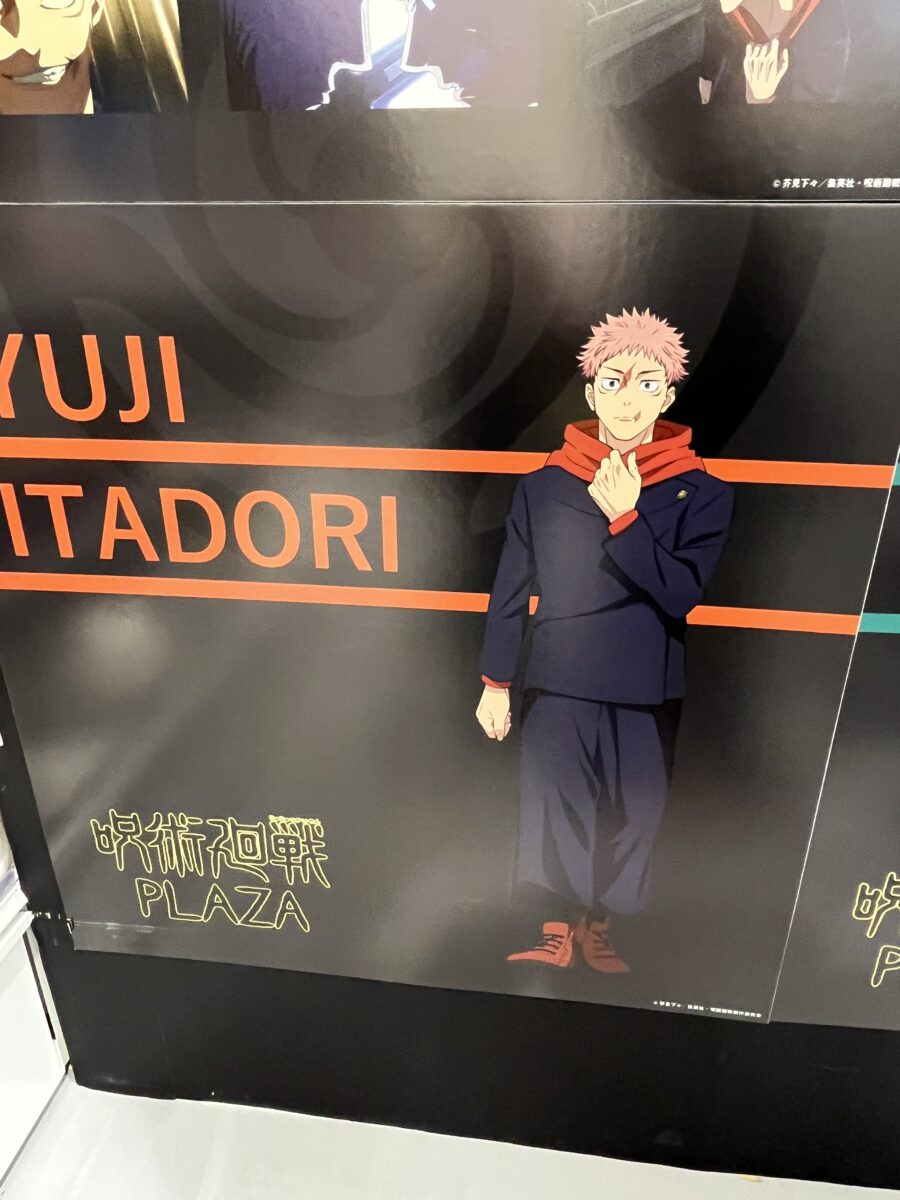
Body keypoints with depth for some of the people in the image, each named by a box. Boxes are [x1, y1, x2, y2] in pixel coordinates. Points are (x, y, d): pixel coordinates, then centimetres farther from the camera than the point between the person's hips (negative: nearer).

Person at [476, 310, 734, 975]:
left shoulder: (701, 493, -2)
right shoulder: (543, 487, 0)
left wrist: (625, 518, -23)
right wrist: (496, 683, 3)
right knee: (552, 808, 5)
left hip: (646, 691, 0)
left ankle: (599, 929, 32)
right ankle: (557, 934, 26)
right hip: (557, 685, 0)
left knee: (633, 814, 10)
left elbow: (679, 592, -12)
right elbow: (510, 592, 3)